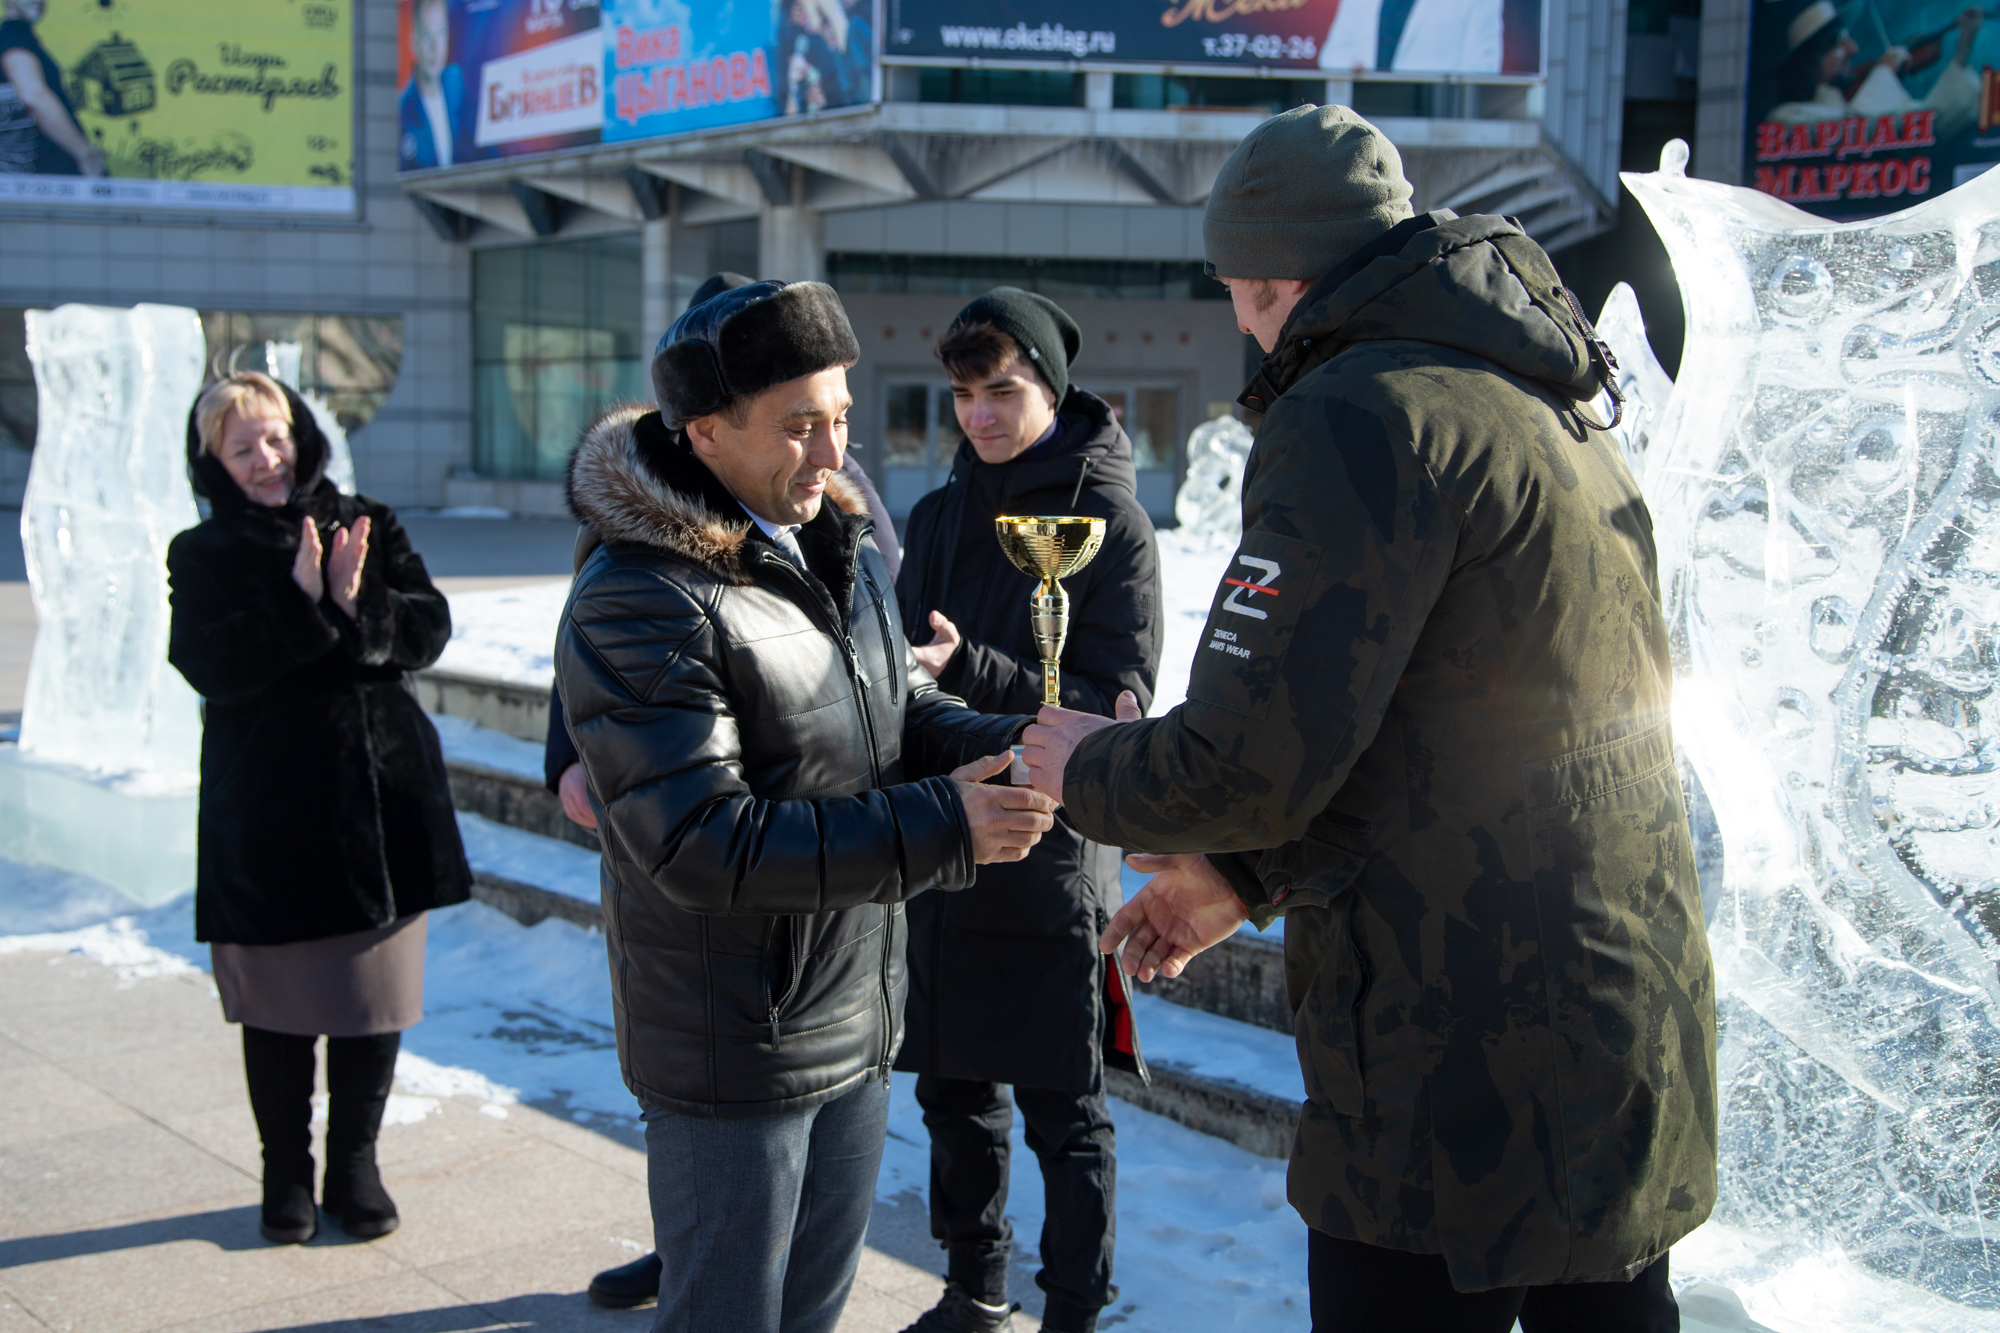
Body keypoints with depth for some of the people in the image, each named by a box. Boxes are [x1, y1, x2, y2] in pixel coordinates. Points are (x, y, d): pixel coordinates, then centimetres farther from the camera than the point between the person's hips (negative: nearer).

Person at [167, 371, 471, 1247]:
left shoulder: (368, 526, 6)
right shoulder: (202, 556, 1)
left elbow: (428, 629, -3)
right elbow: (209, 666, -14)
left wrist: (359, 608, -21)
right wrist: (298, 605, -24)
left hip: (381, 800, 2)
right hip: (267, 815, -2)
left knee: (374, 998, 8)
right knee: (280, 1010, 7)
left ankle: (355, 1166, 25)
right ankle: (286, 1174, 24)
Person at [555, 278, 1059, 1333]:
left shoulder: (837, 547, 6)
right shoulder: (635, 601, -22)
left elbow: (904, 707, 12)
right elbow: (702, 844, -27)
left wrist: (1001, 748, -12)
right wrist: (941, 828, -30)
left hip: (858, 1018, 8)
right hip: (732, 1052, -8)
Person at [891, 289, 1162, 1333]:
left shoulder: (1110, 522, -7)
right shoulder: (939, 515, 10)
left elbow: (1116, 706, -14)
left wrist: (968, 670, -24)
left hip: (1052, 863, -6)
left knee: (1063, 1112, 4)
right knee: (954, 1092, 16)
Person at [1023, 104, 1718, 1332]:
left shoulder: (1364, 414, -15)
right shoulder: (1552, 418, 16)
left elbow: (1248, 761, -19)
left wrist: (1090, 771, 1)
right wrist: (1247, 877, 20)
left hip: (1468, 1072, -10)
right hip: (1631, 1037, 10)